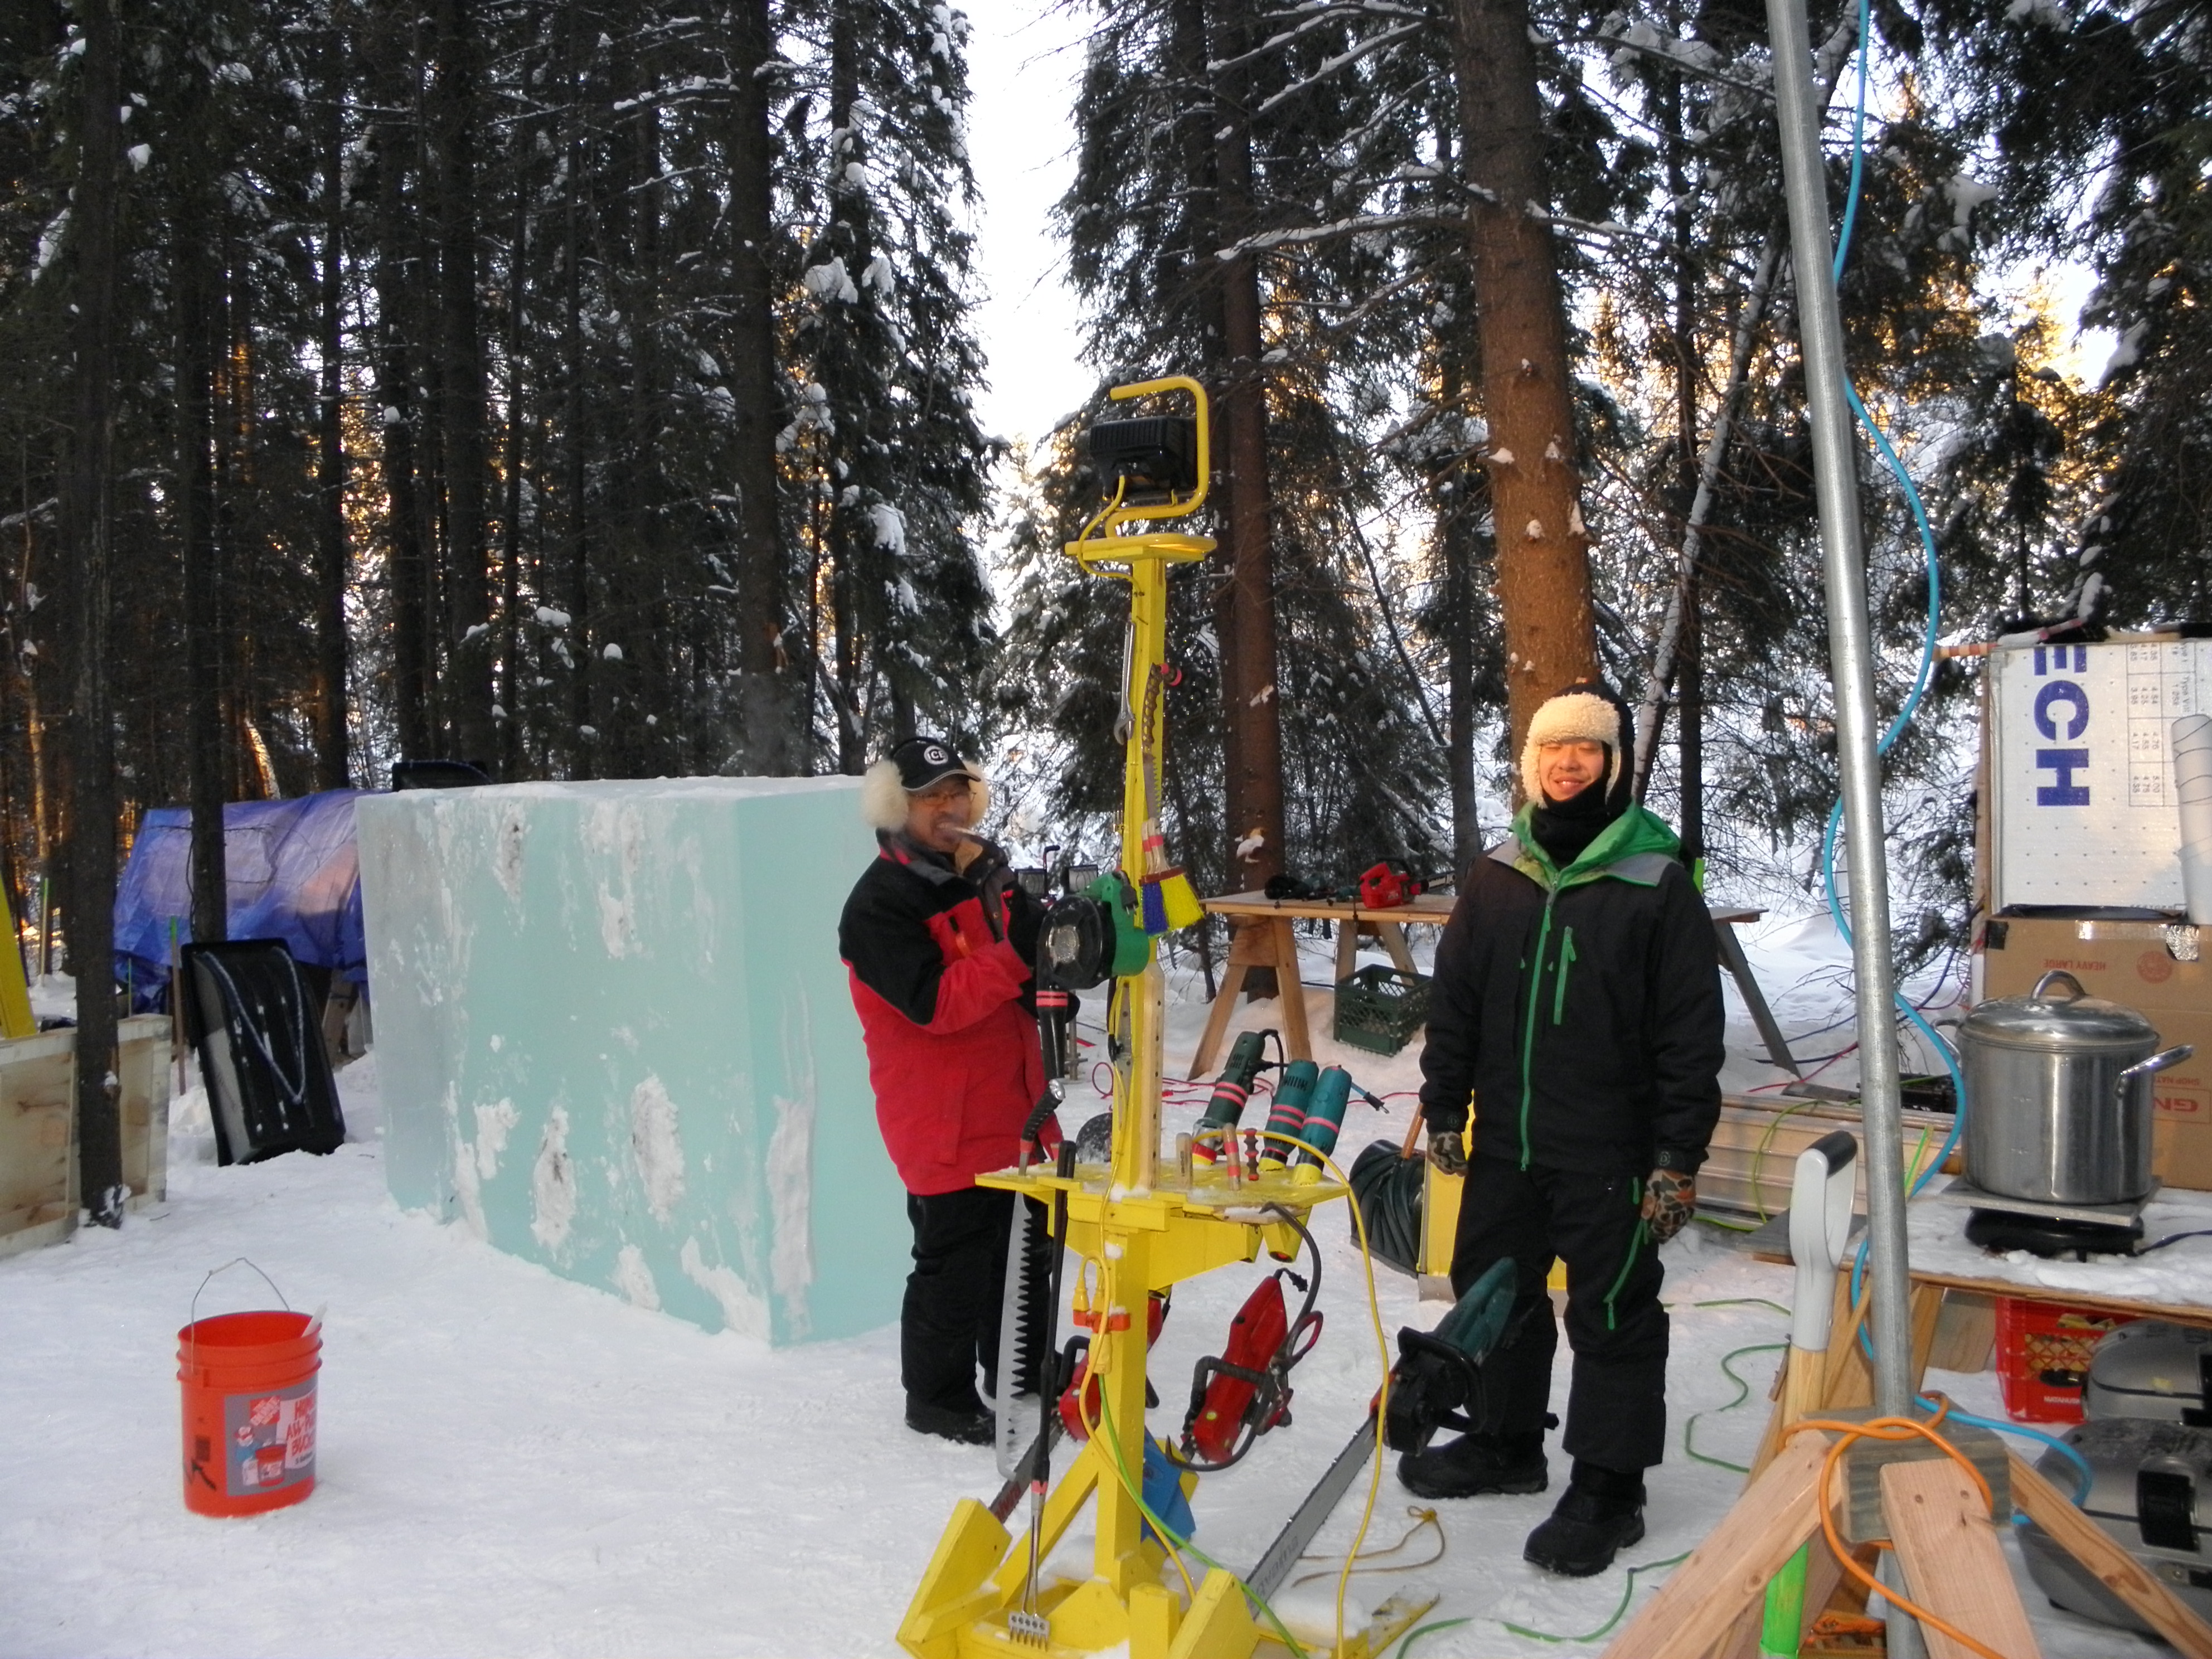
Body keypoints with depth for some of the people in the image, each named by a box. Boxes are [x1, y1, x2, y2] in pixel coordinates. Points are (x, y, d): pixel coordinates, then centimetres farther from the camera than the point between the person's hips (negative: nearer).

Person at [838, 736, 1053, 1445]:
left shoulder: (986, 875, 11)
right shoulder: (879, 905, -14)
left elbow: (1028, 987, 13)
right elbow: (935, 1003, -25)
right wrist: (1017, 954, -33)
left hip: (1016, 1113, 8)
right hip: (946, 1127, -8)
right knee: (955, 1266, 1)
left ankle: (1023, 1373, 38)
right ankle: (939, 1399, 19)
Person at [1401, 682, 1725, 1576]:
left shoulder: (1658, 884, -8)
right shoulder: (1498, 876, 5)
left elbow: (1691, 1034, -9)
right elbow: (1453, 1002, 12)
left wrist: (1679, 1158, -11)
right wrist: (1444, 1109, 9)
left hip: (1610, 1158, -5)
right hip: (1505, 1146, 6)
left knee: (1614, 1317, 5)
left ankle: (1608, 1487, 20)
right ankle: (1507, 1443, 37)